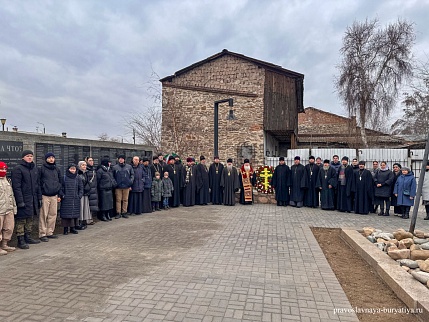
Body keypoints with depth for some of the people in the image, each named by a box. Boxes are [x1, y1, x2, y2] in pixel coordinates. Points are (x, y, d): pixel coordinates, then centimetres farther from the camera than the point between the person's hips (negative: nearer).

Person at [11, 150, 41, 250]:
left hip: (33, 199, 7)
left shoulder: (34, 168, 14)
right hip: (23, 199, -7)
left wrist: (39, 197, 13)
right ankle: (21, 240, 5)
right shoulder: (18, 169, -9)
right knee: (21, 219, -2)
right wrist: (20, 201, -19)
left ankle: (28, 237, 25)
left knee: (30, 219, 14)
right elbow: (16, 186, -15)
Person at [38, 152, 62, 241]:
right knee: (43, 215, -2)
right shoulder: (41, 169, -2)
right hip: (44, 196, -5)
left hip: (54, 196, 5)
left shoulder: (57, 169, 13)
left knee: (53, 214, 8)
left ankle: (50, 232, 18)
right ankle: (42, 234, 6)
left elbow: (60, 182, 17)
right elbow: (38, 182, -5)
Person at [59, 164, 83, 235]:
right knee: (66, 214, 0)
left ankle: (73, 228, 16)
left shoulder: (78, 178, 7)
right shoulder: (64, 177, -1)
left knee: (75, 213, 5)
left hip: (75, 200, 3)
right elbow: (60, 187, 0)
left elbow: (81, 188, 11)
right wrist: (62, 195, -9)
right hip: (66, 200, -3)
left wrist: (79, 196, 1)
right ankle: (66, 229, 8)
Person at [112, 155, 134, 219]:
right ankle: (118, 213, 8)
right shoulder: (115, 167, 3)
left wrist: (130, 181, -2)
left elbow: (132, 175, 9)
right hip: (118, 187, -1)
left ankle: (124, 212, 14)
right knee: (118, 200, 2)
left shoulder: (129, 167, 6)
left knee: (125, 200, 6)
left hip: (126, 186, 1)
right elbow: (112, 177, 6)